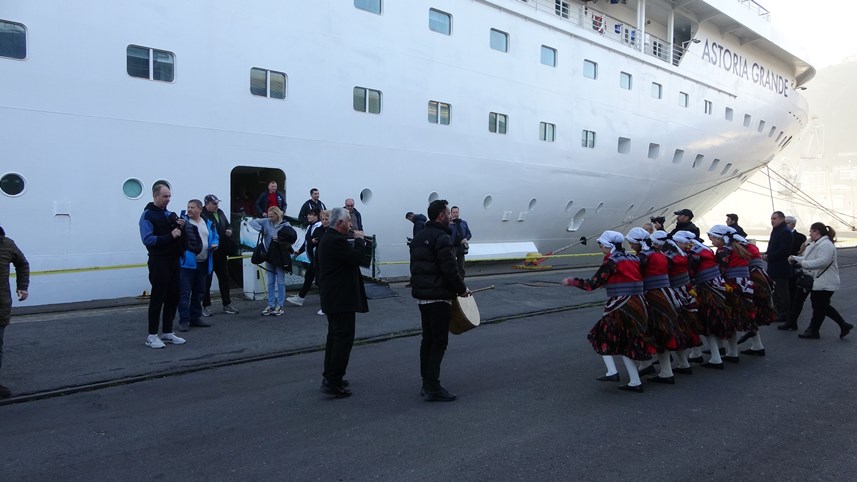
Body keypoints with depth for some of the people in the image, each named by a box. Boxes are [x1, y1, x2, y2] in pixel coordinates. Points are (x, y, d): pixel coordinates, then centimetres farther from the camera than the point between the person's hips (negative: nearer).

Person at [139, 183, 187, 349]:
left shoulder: (169, 214, 14)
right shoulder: (148, 215, -9)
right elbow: (147, 239, -21)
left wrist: (180, 228, 0)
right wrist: (170, 236, -24)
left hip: (173, 261, 8)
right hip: (159, 262, -7)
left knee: (173, 297, 10)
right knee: (157, 298, -3)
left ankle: (167, 332, 20)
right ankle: (152, 336, 6)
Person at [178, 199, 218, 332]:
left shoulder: (208, 223, 11)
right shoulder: (183, 221, -3)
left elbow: (215, 237, 21)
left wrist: (215, 244, 0)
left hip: (203, 263, 6)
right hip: (187, 263, -6)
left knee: (199, 292, 15)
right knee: (185, 292, -6)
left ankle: (195, 318, 26)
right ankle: (184, 320, 0)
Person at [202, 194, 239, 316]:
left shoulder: (220, 213, 10)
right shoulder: (202, 215, -15)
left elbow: (228, 225, 22)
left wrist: (229, 230, 2)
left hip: (221, 253, 8)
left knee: (224, 278, 14)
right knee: (207, 280, 4)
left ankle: (227, 304, 24)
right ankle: (206, 306, 15)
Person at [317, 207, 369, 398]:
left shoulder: (328, 237, 13)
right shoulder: (336, 240, -20)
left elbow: (351, 256, 17)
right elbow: (357, 257, -21)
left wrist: (355, 239, 6)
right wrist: (359, 239, -8)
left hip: (332, 297, 11)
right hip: (341, 298, -11)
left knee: (335, 336, 18)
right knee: (344, 338, -8)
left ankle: (330, 376, 27)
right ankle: (333, 382, -7)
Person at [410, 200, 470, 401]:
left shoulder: (418, 237, 14)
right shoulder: (441, 238, -16)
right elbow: (450, 269, -19)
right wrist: (462, 289, -6)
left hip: (421, 295, 9)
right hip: (438, 297, -9)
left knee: (427, 339, 15)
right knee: (439, 341, -4)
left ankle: (426, 383, 22)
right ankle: (433, 388, -3)